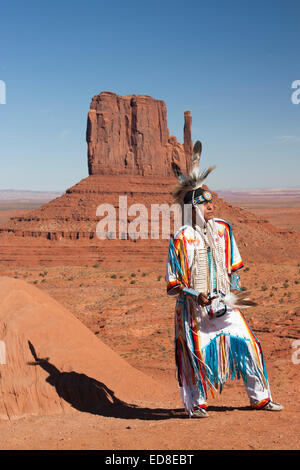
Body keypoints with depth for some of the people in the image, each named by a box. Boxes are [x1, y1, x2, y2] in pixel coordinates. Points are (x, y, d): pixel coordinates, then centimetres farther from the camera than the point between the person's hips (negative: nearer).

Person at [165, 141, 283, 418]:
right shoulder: (181, 238, -12)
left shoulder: (223, 228, 4)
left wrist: (233, 290, 2)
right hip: (195, 307, -4)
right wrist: (197, 295, -19)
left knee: (247, 344, 3)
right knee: (197, 353, 2)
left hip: (224, 303, 4)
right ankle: (196, 404, 22)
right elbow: (173, 281, -8)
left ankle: (260, 397, 18)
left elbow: (234, 265, 15)